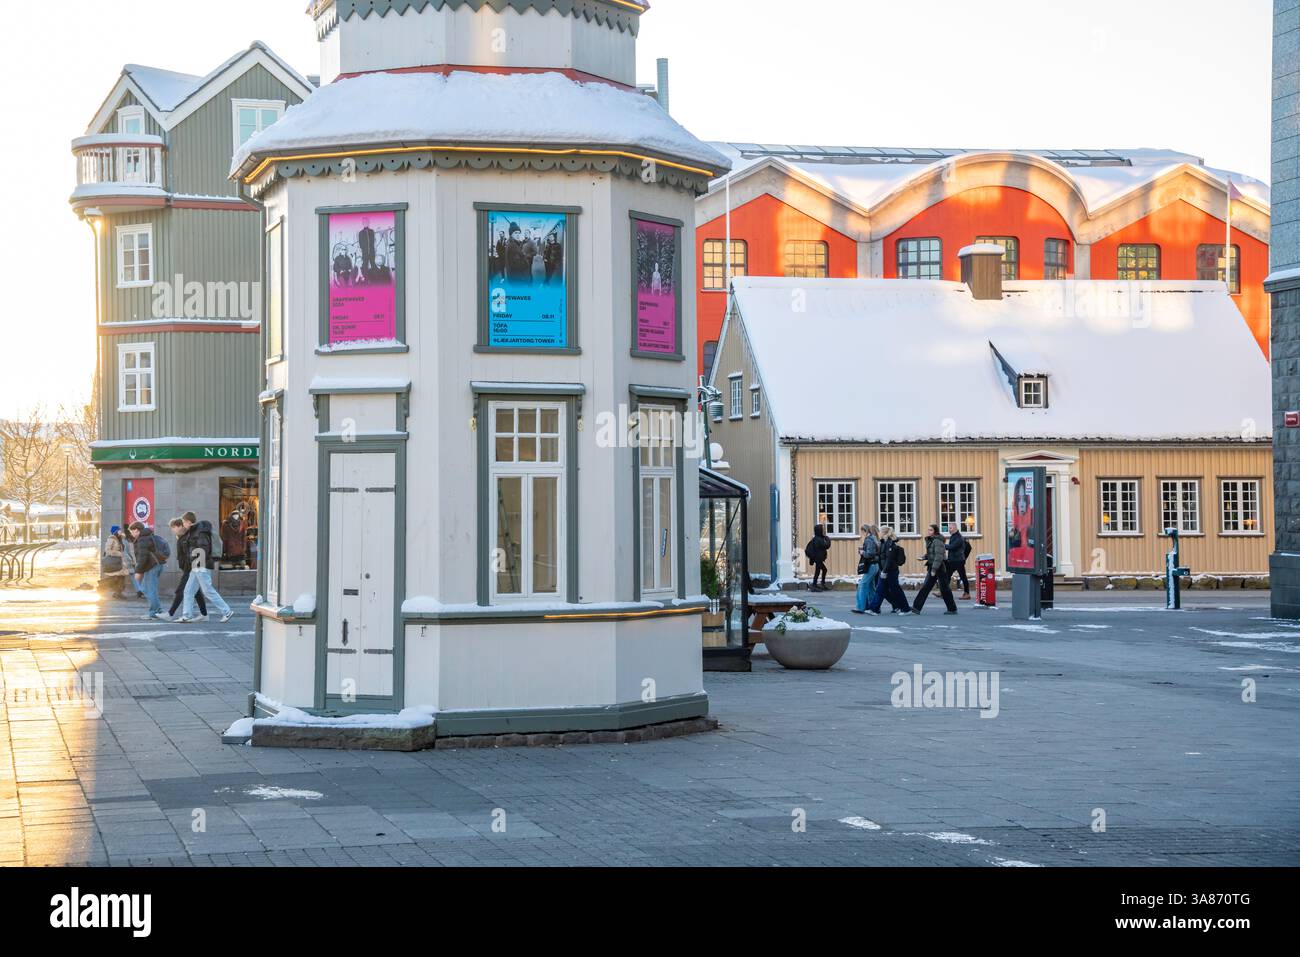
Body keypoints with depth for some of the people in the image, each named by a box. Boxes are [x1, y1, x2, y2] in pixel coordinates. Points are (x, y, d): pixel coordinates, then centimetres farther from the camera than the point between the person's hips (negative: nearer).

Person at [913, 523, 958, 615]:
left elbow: (939, 556, -23)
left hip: (939, 567, -10)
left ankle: (952, 609, 10)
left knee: (944, 588, -1)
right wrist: (924, 558, 3)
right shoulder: (931, 541, 12)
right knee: (926, 587, 3)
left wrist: (934, 569, -25)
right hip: (932, 567, 10)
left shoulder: (937, 541, -16)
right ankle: (917, 607, 0)